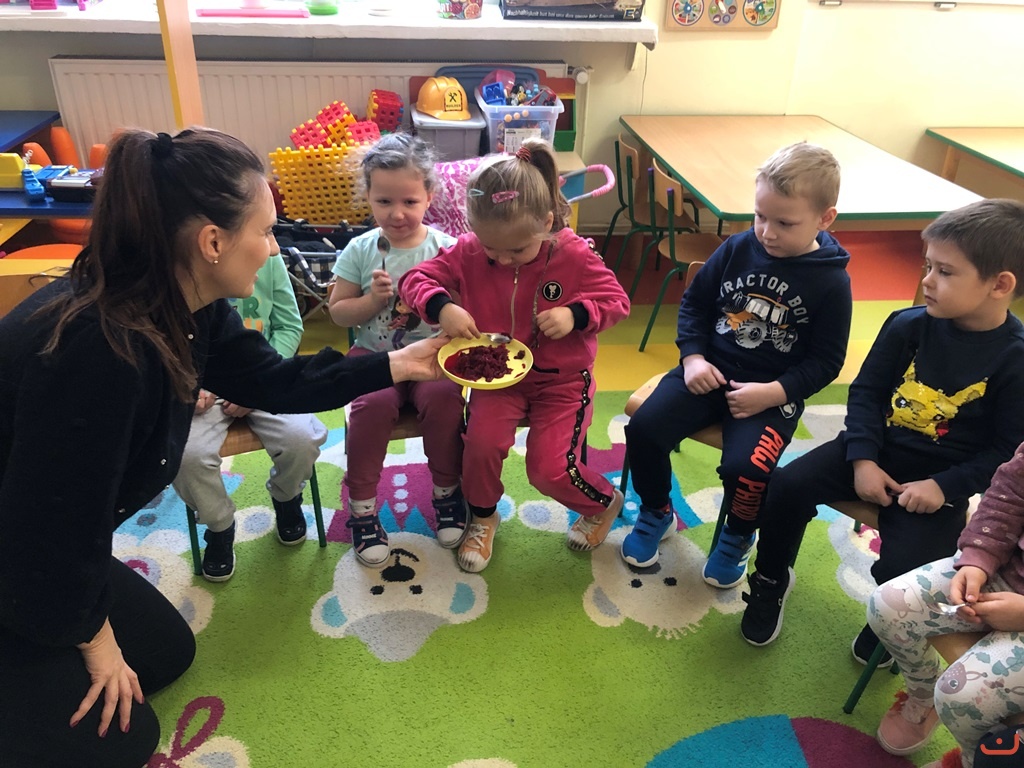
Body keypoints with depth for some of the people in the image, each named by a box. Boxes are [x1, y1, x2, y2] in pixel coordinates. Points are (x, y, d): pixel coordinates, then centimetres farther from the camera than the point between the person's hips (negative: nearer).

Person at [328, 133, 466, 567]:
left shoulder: (445, 249, -1)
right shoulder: (361, 250, 2)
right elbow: (338, 312, 5)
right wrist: (374, 299, -12)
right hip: (375, 353, 1)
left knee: (443, 397, -29)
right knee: (373, 403, -29)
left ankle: (447, 492, -2)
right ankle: (362, 507, -8)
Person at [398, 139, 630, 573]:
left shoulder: (574, 255, -15)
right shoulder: (468, 252, -10)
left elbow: (616, 300, -7)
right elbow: (416, 279, -7)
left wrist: (575, 314, -28)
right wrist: (440, 307, -30)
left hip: (562, 379, -2)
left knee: (549, 469, -11)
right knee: (482, 442, -23)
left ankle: (604, 502, 25)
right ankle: (482, 516, 10)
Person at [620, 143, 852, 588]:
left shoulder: (831, 281, -7)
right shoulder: (738, 249, 1)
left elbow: (825, 361, -4)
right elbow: (695, 302, 10)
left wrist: (773, 393, -18)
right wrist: (692, 357, -5)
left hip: (772, 392, -3)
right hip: (710, 371, 4)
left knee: (745, 467, -28)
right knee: (644, 428, -17)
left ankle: (737, 537, 9)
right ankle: (656, 512, 13)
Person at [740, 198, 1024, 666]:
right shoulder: (908, 326, -5)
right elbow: (866, 391, 1)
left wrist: (945, 487, -20)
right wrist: (863, 460, -11)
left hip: (937, 478, -3)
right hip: (875, 450, 4)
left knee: (902, 571, -21)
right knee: (787, 487, -14)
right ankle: (772, 580, 13)